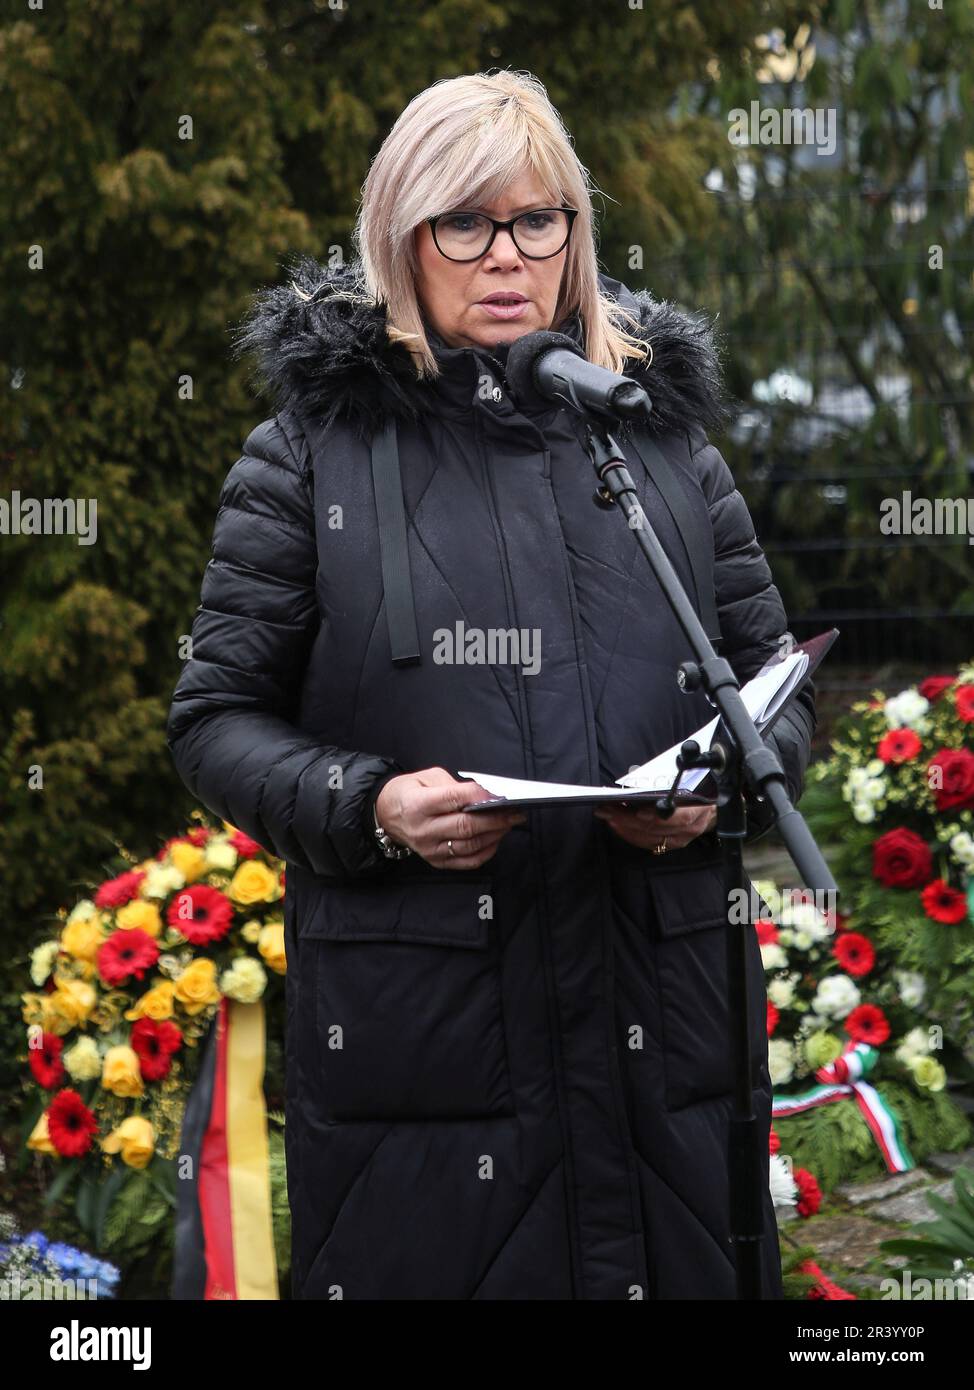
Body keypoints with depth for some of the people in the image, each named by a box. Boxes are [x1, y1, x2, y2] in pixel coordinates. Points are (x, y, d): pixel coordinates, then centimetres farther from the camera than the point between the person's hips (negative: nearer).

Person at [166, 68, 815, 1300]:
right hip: (413, 1028, -2)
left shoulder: (661, 433, 11)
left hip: (661, 1016, 3)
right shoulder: (311, 450, 4)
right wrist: (367, 809, -15)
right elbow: (215, 720, 3)